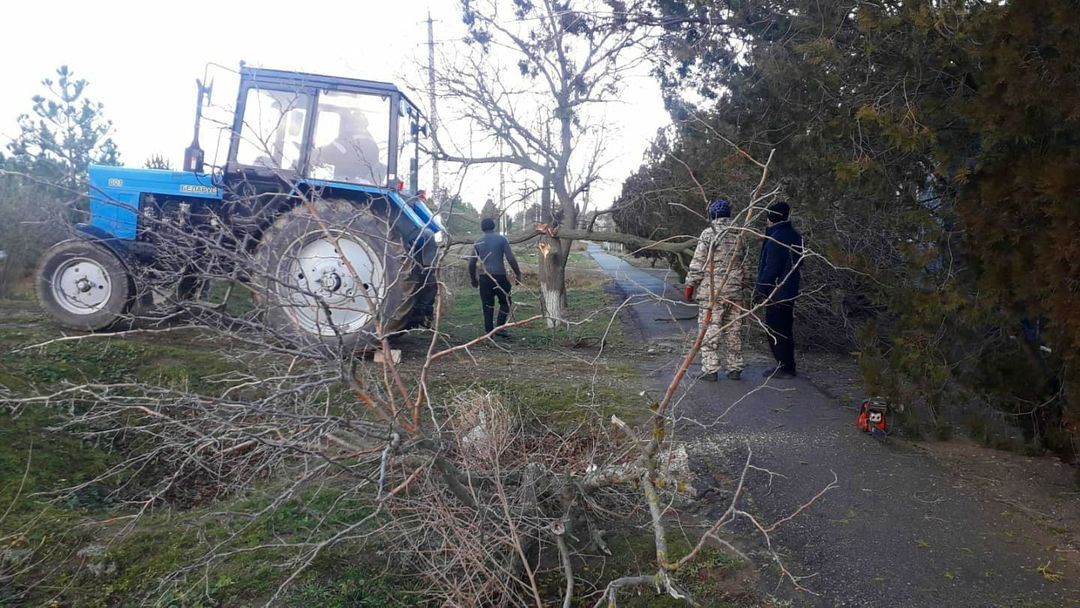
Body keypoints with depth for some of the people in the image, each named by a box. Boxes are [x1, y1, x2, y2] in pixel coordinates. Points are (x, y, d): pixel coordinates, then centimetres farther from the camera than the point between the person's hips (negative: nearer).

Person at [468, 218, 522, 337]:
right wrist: (518, 274, 1)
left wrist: (473, 279, 19)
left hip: (484, 278, 3)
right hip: (499, 276, -3)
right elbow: (511, 259, -8)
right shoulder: (501, 239, -1)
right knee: (505, 303, 12)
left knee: (487, 305, 9)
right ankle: (499, 328, 2)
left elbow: (471, 263, 6)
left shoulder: (478, 242, 7)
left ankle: (489, 331, 9)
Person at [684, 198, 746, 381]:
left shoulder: (708, 234, -9)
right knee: (733, 330, 11)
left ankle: (710, 370, -2)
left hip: (711, 291, -6)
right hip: (734, 291, 6)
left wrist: (690, 284, -2)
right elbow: (743, 262, 15)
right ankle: (735, 368, 17)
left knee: (710, 331, -2)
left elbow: (698, 263, -10)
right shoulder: (738, 235, 8)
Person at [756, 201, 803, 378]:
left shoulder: (777, 237, -18)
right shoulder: (795, 236, 11)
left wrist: (761, 289, -13)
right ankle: (787, 365, 23)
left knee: (775, 330, -2)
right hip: (790, 292, 10)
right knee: (785, 330, 16)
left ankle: (785, 367, 1)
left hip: (776, 292, -10)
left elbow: (771, 267, -20)